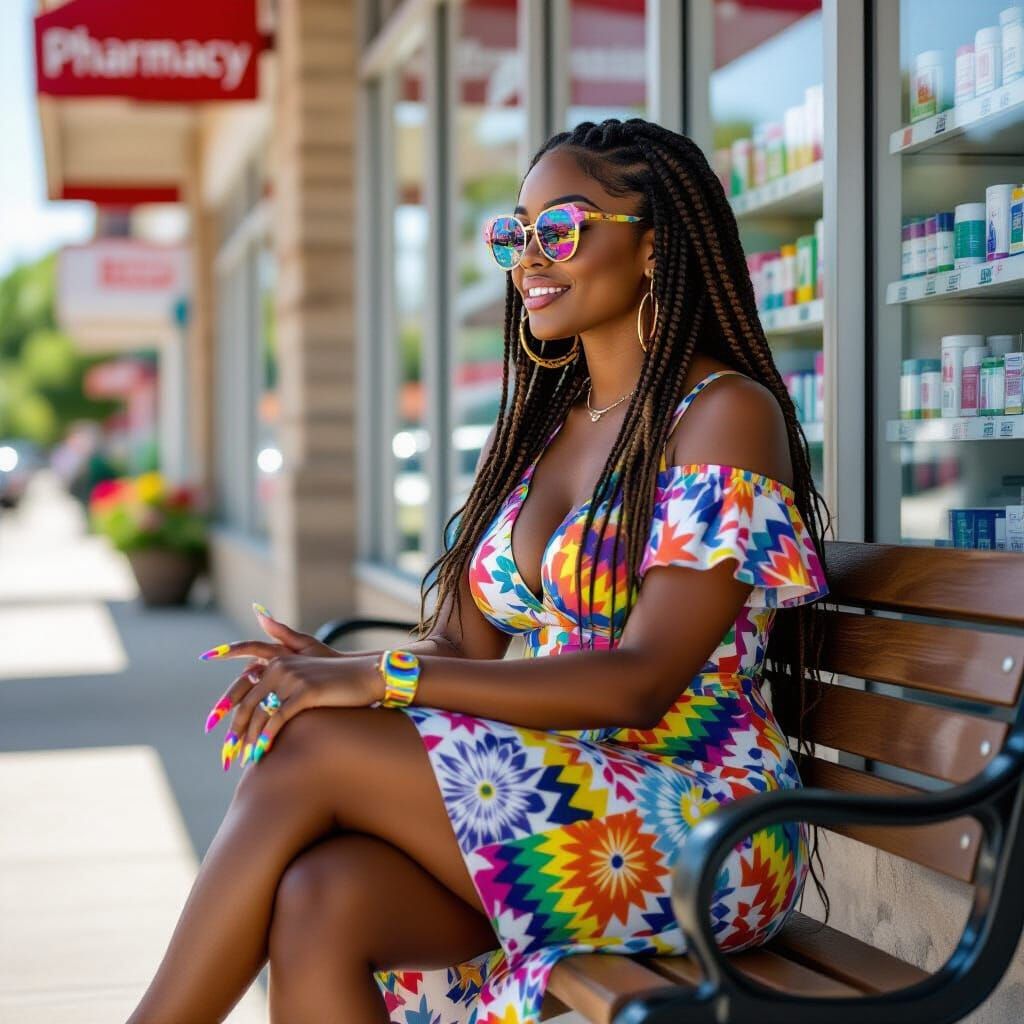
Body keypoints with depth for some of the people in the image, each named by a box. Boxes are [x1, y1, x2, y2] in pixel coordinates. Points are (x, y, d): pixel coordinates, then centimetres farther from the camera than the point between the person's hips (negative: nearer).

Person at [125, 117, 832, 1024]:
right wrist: (336, 670, -12)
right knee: (319, 901, -23)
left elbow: (643, 682, -17)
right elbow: (465, 645, 10)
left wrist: (381, 678, -21)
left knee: (313, 748, -20)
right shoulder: (545, 422, 17)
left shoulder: (723, 413, -7)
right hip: (556, 799, 6)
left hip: (700, 822, -6)